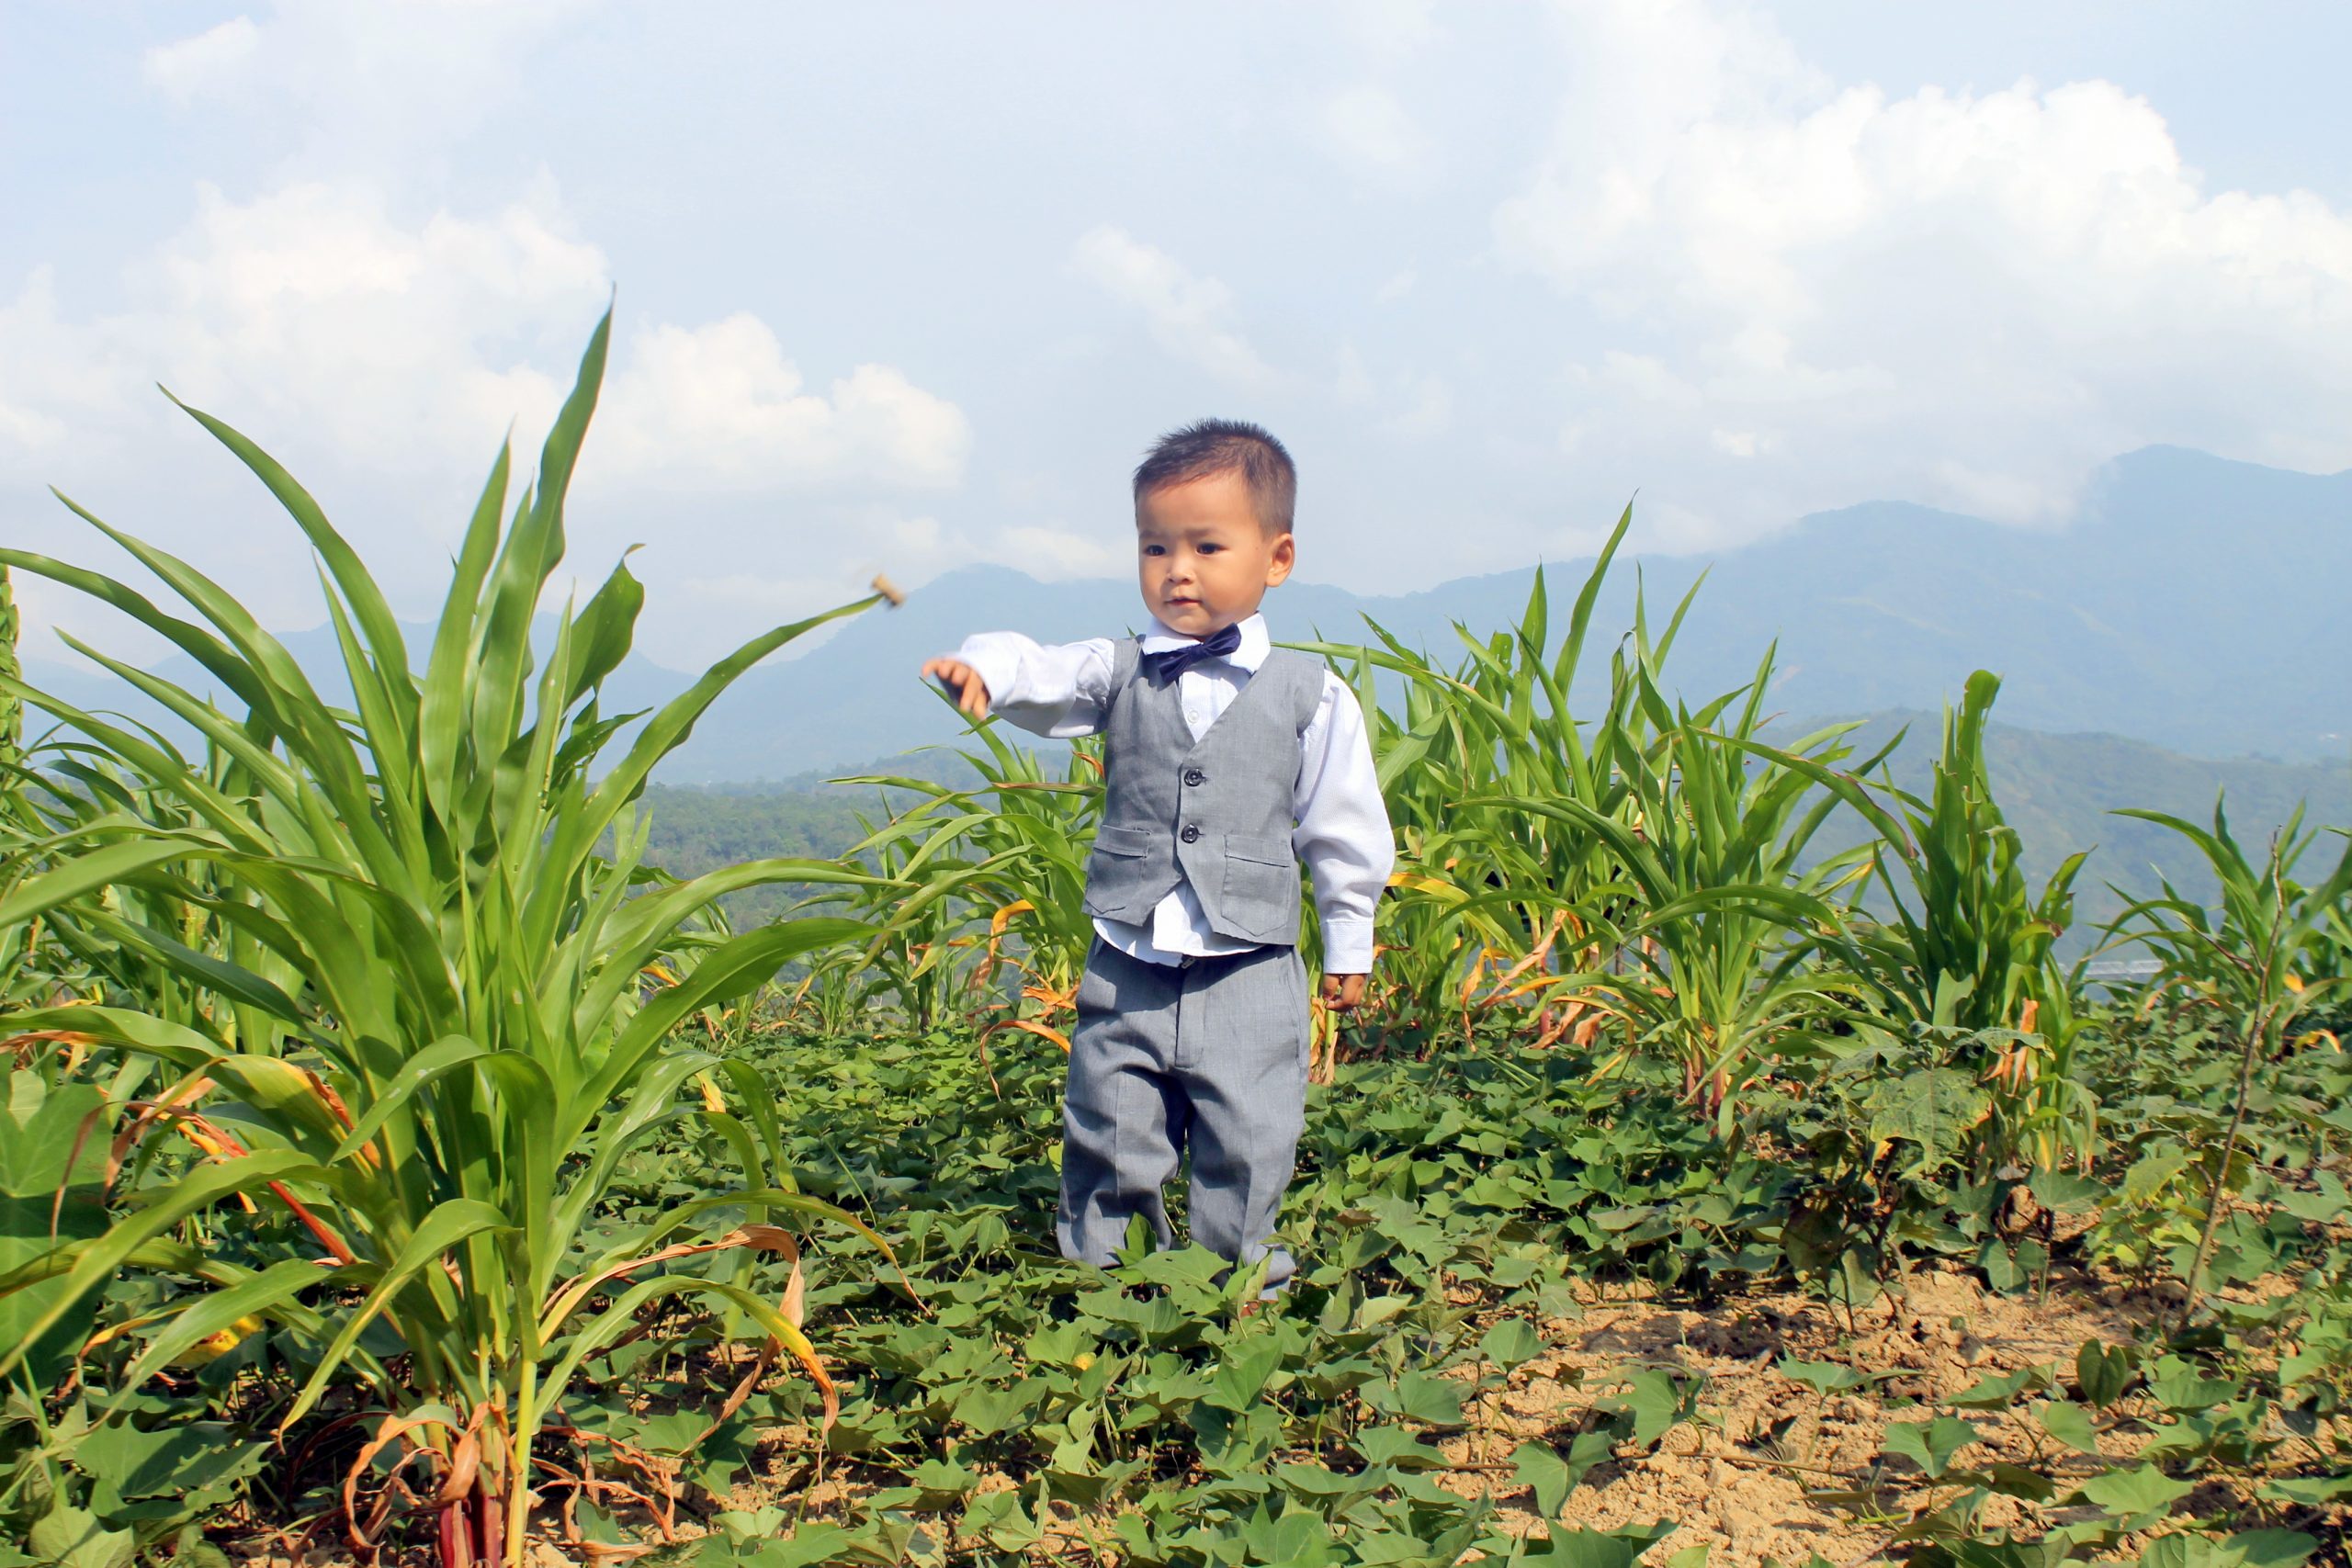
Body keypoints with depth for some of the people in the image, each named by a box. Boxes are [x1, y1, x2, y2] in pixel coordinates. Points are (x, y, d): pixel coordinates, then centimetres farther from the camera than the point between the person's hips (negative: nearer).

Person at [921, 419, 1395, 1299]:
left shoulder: (1310, 697, -1)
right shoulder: (1118, 675, 3)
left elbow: (1342, 831, 5)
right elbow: (1042, 677, -15)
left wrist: (1348, 945, 9)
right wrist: (984, 670, -38)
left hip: (1250, 974, -1)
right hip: (1128, 969, 2)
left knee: (1245, 1149, 5)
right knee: (1111, 1141, 10)